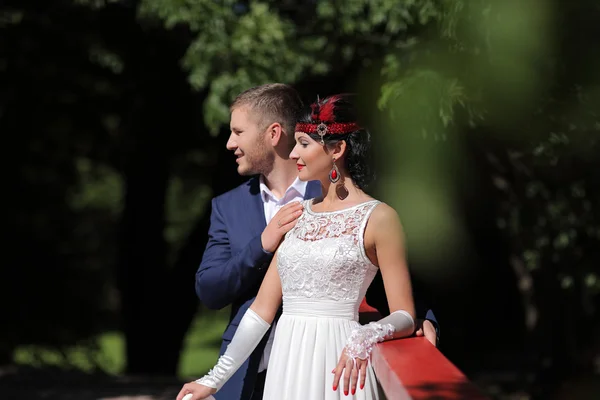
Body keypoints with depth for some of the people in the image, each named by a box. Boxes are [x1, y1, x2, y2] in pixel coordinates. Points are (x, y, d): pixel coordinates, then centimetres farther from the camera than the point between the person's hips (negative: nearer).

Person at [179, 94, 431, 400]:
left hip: (336, 365, -5)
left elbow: (405, 317, -6)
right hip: (286, 364, 5)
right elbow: (262, 309, 12)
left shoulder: (377, 218, -3)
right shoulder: (296, 215, 13)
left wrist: (366, 337, -26)